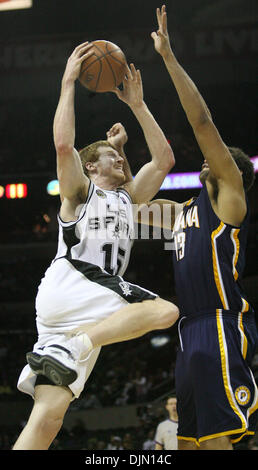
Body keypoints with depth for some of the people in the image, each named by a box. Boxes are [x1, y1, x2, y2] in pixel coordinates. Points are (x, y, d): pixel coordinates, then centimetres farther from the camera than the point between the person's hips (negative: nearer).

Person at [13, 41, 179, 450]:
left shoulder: (127, 197, 33)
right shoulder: (80, 191, 14)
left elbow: (164, 159, 27)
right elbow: (64, 145, -6)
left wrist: (137, 104, 24)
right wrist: (68, 83, -2)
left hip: (96, 298, 6)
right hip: (68, 282, -6)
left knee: (49, 415, -9)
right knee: (165, 312, -24)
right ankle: (67, 347, -33)